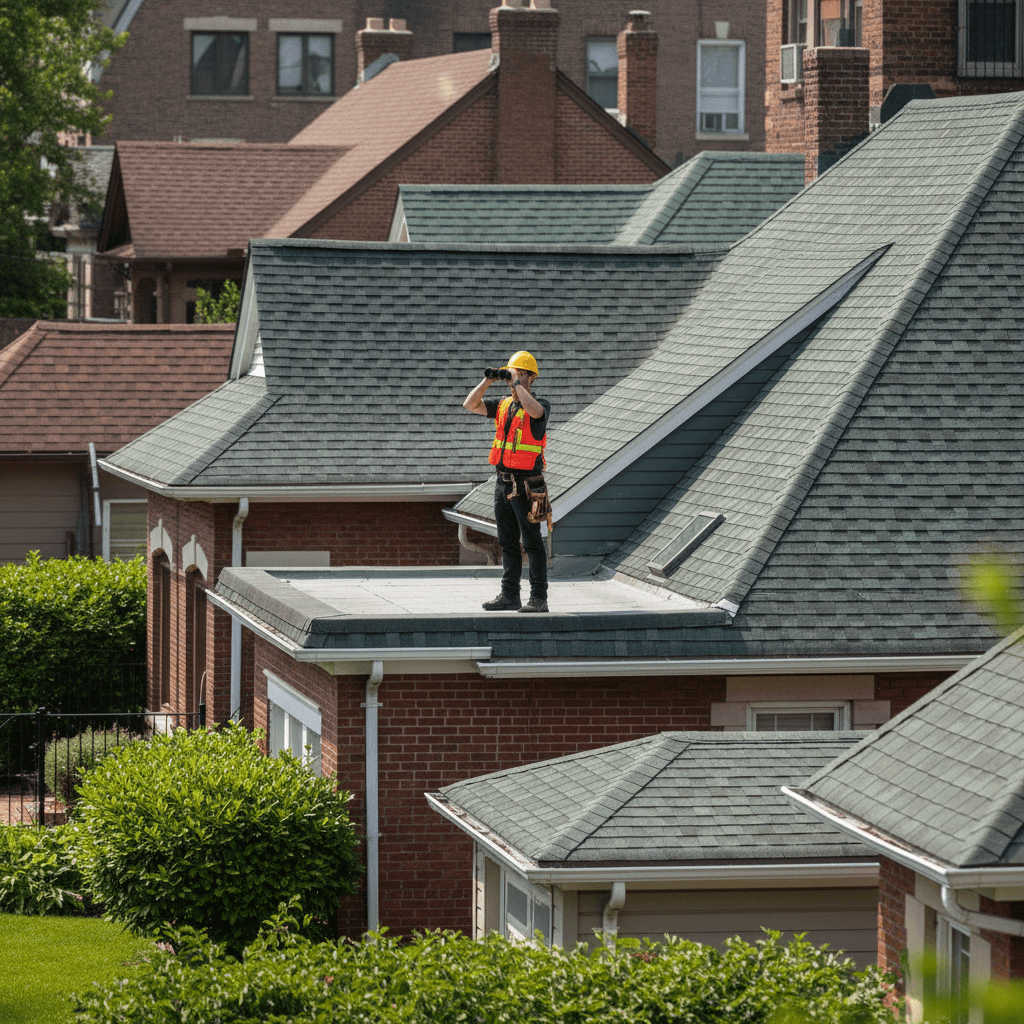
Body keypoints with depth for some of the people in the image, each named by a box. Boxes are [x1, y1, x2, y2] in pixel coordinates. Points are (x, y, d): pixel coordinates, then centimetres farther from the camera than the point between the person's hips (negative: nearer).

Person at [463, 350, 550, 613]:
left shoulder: (541, 405, -7)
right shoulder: (502, 405, 13)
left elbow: (534, 410, -31)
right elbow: (470, 405, 10)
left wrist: (516, 384, -19)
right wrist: (488, 382, -3)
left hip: (525, 485, -7)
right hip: (503, 482, 7)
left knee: (532, 542, -5)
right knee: (508, 542, 11)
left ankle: (539, 598, -3)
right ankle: (509, 596, 16)